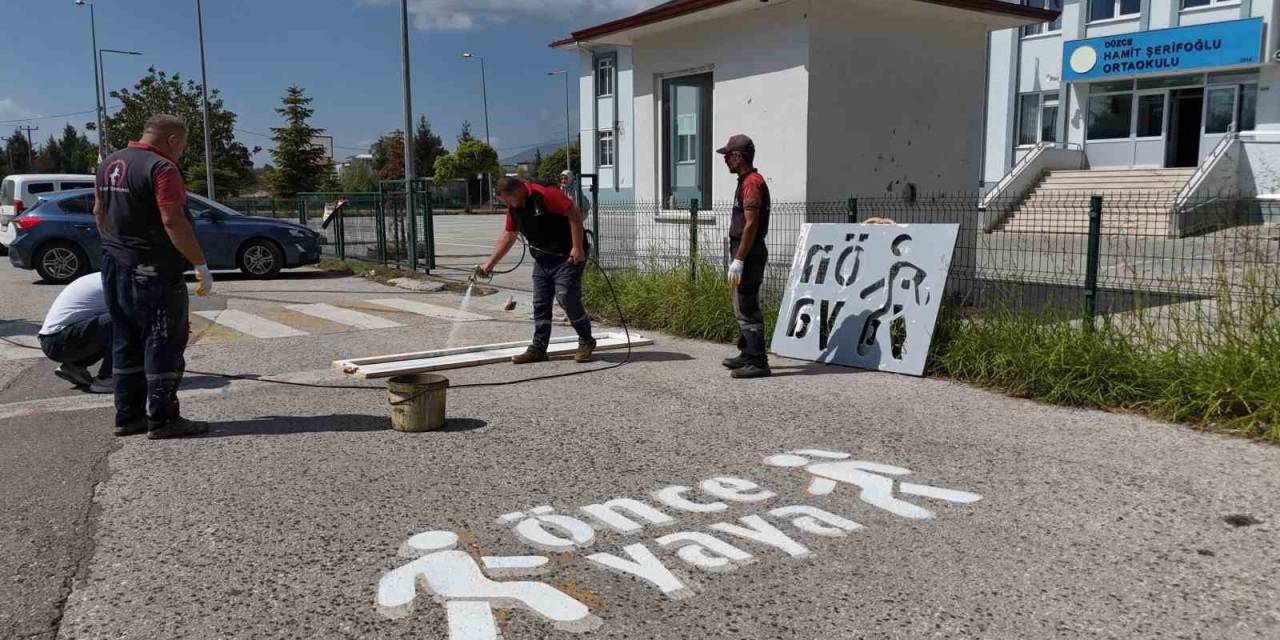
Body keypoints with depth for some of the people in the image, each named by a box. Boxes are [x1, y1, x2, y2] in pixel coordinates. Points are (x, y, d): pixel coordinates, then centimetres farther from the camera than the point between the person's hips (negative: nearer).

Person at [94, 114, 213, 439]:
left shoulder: (109, 164, 13)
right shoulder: (161, 168, -15)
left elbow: (99, 212, 20)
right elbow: (173, 221, -22)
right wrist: (201, 265, -19)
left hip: (114, 268, 9)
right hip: (152, 272, -9)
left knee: (127, 343, 14)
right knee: (164, 344, -3)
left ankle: (128, 415, 20)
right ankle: (162, 420, 0)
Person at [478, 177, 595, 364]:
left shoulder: (545, 194, -21)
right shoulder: (514, 208, 6)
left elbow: (575, 214, -21)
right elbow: (509, 235, 18)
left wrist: (577, 248, -22)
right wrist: (490, 263, 18)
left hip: (566, 257, -8)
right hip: (542, 260, 8)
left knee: (567, 299, -12)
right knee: (540, 306, 6)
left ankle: (586, 342, 5)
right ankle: (538, 348, 12)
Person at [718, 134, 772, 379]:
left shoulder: (752, 183, -16)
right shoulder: (748, 181, 17)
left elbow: (751, 225, -22)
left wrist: (738, 260, -23)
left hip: (748, 256, -11)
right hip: (746, 255, 11)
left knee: (747, 309, -9)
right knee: (743, 307, 18)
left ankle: (758, 363, -6)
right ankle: (747, 354, 28)